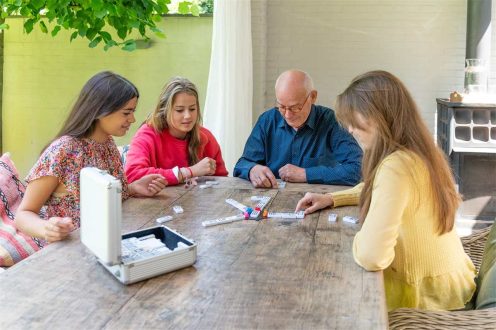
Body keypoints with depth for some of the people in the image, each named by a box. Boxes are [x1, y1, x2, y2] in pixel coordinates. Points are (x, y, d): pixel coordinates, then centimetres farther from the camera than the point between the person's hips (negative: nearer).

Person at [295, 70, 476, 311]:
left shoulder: (396, 167, -30)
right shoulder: (413, 153, 0)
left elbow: (371, 256, -39)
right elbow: (376, 190, 21)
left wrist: (358, 240, -17)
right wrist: (331, 199, 8)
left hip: (427, 292, -8)